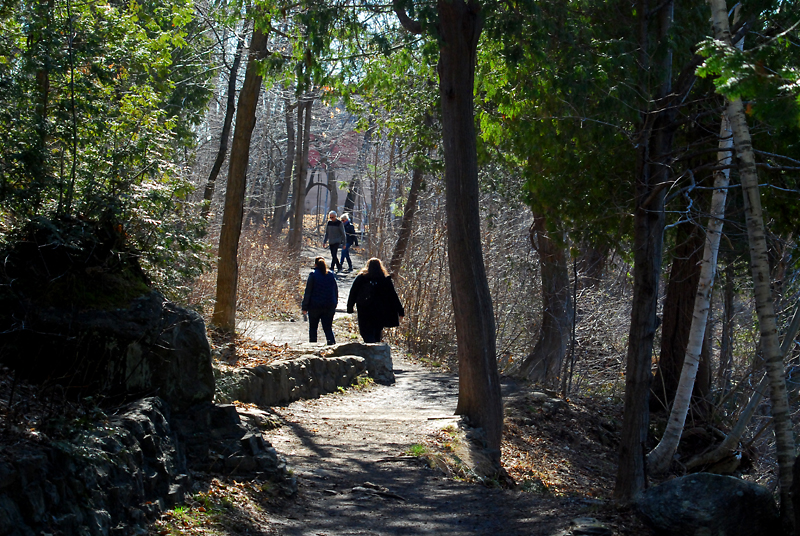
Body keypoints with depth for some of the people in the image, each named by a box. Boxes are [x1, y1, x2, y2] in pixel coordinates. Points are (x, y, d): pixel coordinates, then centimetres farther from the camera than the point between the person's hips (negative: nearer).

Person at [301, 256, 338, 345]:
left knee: (313, 328, 12)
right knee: (328, 328, 5)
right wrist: (334, 305, 18)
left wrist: (304, 307, -4)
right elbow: (336, 291, 10)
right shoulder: (331, 275, 4)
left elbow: (308, 292, -8)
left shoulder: (313, 275, -8)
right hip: (329, 307, 3)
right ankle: (332, 343, -14)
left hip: (315, 306, -3)